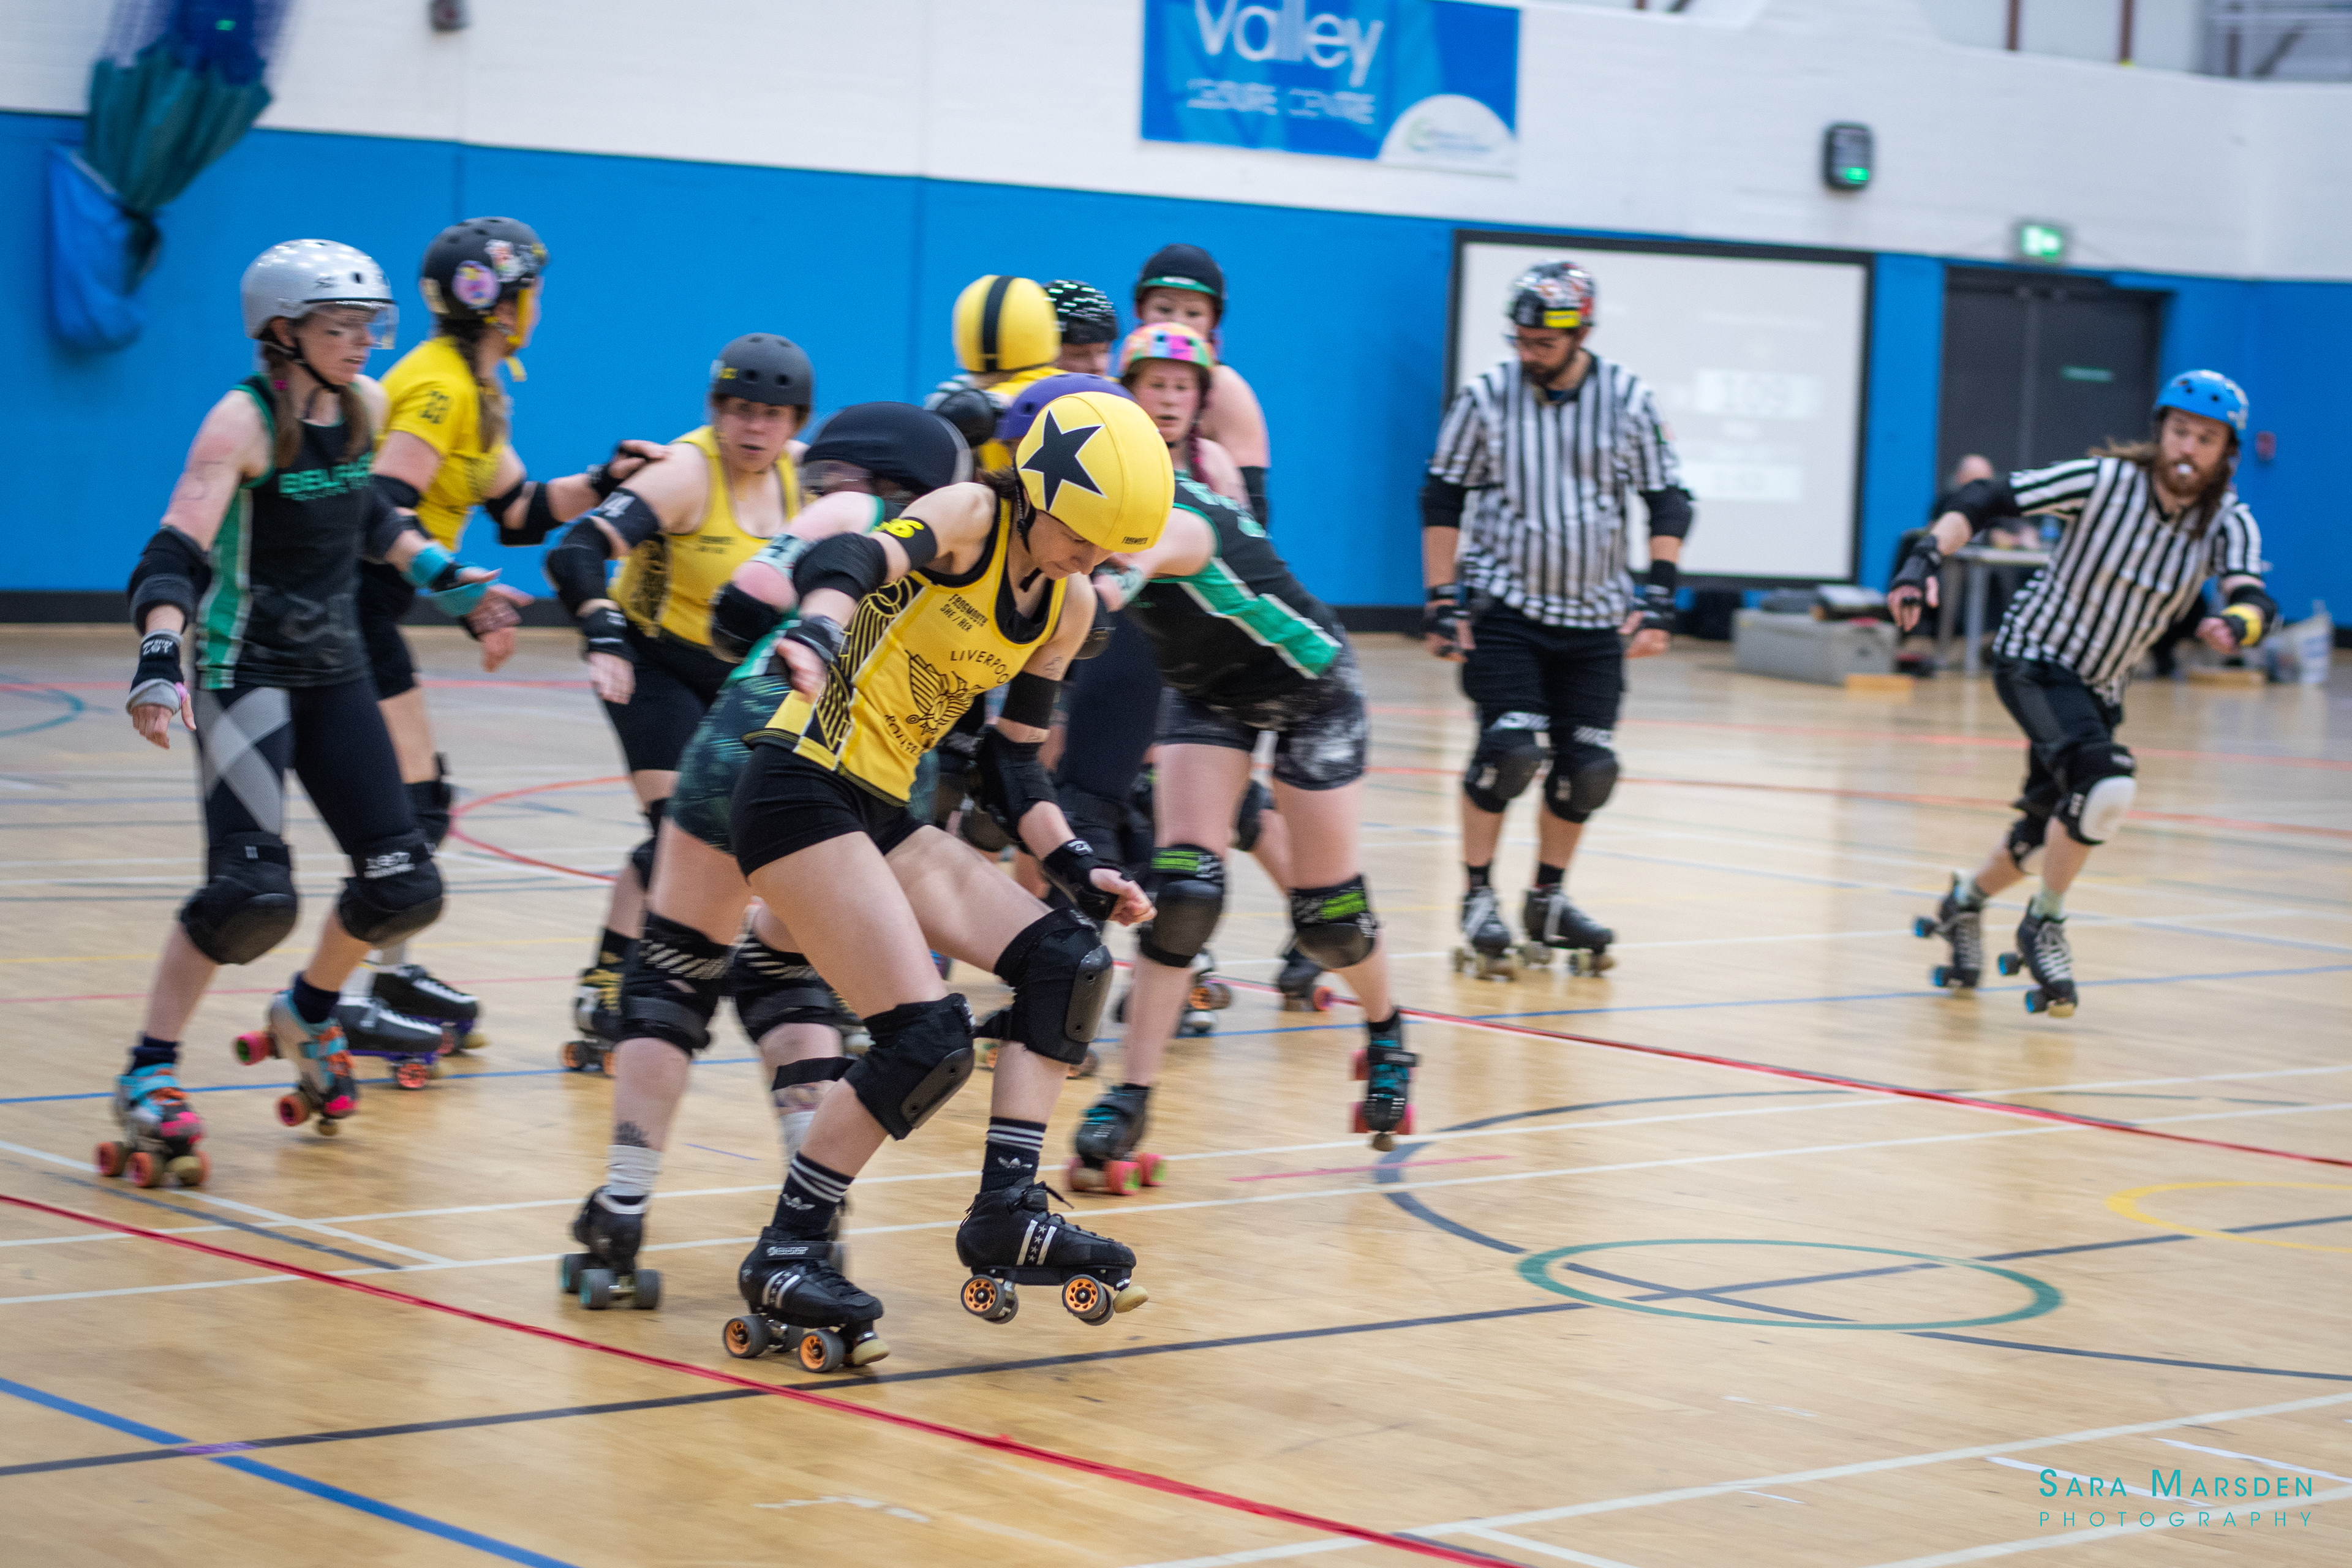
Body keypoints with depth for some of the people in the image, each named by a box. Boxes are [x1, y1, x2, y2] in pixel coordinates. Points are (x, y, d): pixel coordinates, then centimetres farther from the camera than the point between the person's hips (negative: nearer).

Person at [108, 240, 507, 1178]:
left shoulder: (365, 406, 5)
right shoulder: (243, 421, -15)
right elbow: (175, 554, -25)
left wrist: (444, 575, 16)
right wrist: (161, 656, -39)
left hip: (336, 671, 7)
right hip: (245, 671, -7)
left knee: (404, 887, 3)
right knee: (250, 890, -21)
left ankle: (307, 1015, 30)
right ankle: (149, 1076, -8)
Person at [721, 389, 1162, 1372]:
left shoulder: (1067, 607, 12)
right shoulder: (968, 519, -10)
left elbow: (1010, 766, 18)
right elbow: (849, 561, -31)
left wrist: (1077, 869, 6)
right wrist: (817, 631, -53)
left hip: (881, 814, 9)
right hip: (804, 789, -8)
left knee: (1067, 957, 0)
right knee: (928, 1040, -15)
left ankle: (1009, 1215, 2)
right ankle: (786, 1261, -3)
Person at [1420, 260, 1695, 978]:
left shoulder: (1627, 399, -3)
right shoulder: (1486, 397, -7)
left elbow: (1668, 501, 4)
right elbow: (1441, 499, 1)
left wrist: (1657, 599, -5)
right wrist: (1442, 602, -4)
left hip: (1594, 617, 3)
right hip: (1503, 606, -3)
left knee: (1589, 767, 1)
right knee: (1509, 748, -17)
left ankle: (1548, 901, 20)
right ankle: (1477, 900, -2)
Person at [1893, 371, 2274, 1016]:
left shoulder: (2230, 523, -11)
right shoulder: (2103, 481, -20)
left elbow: (2254, 603, -27)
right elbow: (1984, 499, -18)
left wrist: (2235, 623, -51)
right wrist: (1926, 557, -33)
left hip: (2101, 690, 5)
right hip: (2032, 660, -5)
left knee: (2047, 830, 15)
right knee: (2107, 786, -27)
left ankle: (1965, 902, 45)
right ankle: (2043, 927, -8)